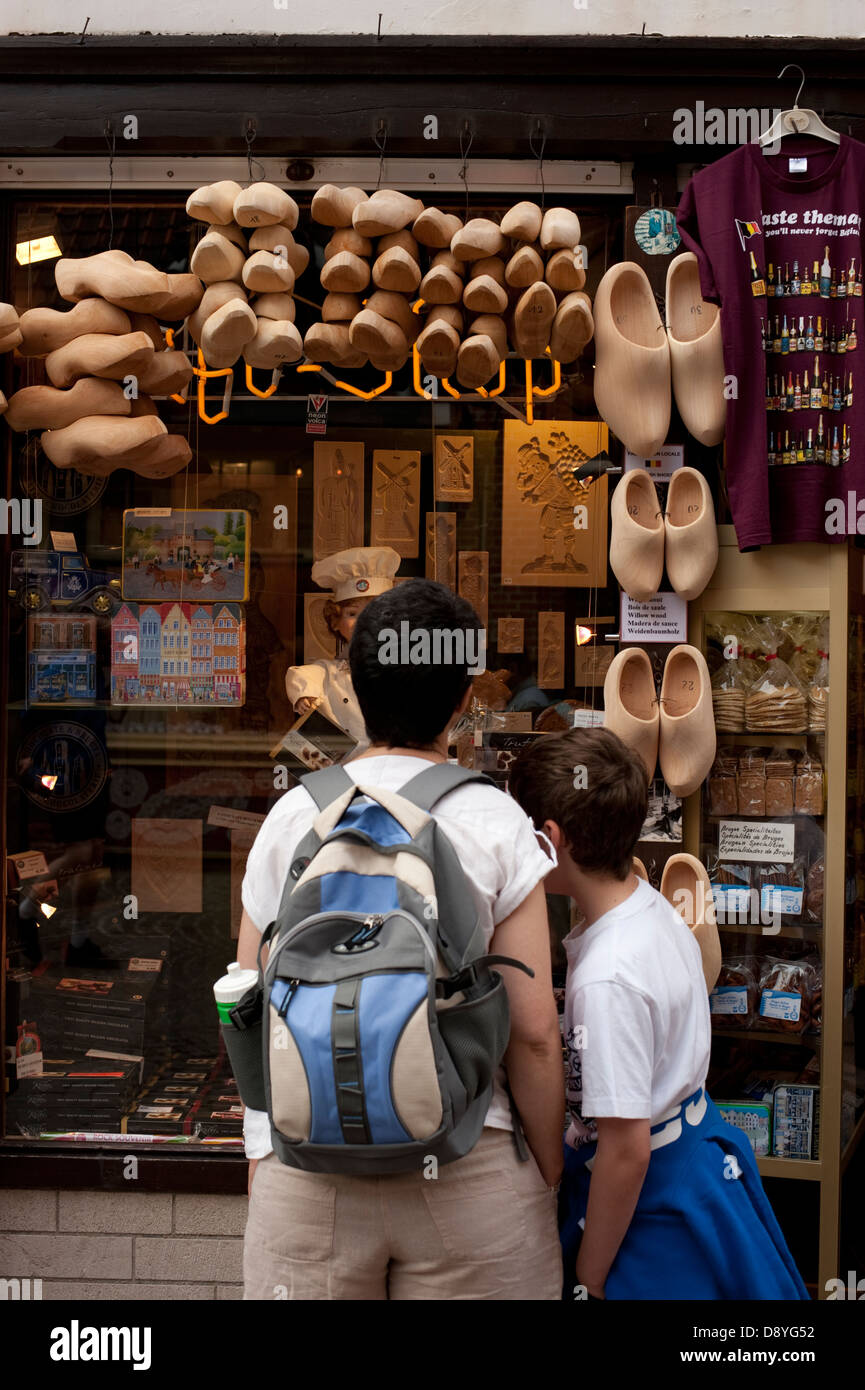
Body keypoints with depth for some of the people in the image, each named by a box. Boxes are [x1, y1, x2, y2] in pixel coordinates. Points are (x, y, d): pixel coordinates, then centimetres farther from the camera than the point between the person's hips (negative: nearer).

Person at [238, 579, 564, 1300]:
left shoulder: (291, 817, -1)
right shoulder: (498, 825, -7)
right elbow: (534, 1033, -8)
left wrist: (261, 1152, 15)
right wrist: (550, 1177, 4)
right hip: (466, 1162, -1)